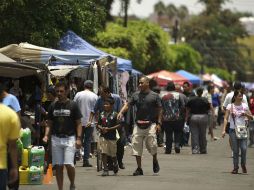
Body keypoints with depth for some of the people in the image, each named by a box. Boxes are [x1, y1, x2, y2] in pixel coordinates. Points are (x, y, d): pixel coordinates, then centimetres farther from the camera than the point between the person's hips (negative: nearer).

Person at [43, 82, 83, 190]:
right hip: (56, 139, 4)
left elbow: (78, 123, 1)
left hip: (69, 138, -3)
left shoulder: (72, 105, 0)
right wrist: (46, 135, -3)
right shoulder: (53, 106, 9)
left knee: (68, 164, -14)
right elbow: (49, 123, 14)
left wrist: (78, 138, -9)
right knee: (58, 166, 2)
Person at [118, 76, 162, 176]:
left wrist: (159, 123, -3)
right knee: (136, 145, -2)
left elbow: (159, 110, 4)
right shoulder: (136, 95, 11)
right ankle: (139, 168, 6)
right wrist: (121, 112, -14)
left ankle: (155, 161, 19)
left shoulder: (154, 96, 2)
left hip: (150, 124, -3)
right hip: (138, 124, 3)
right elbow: (128, 104, 4)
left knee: (151, 144, -12)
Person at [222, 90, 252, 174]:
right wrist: (224, 130, -12)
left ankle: (243, 164, 10)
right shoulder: (230, 106, 0)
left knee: (244, 148, -12)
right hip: (233, 130, -1)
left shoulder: (244, 106, 5)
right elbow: (226, 118, -3)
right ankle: (235, 167, 12)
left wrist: (246, 114, -11)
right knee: (235, 150, 1)